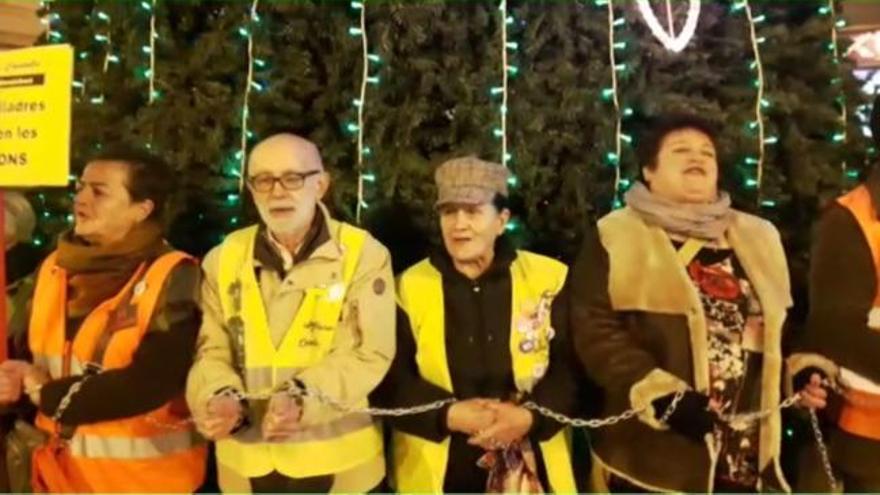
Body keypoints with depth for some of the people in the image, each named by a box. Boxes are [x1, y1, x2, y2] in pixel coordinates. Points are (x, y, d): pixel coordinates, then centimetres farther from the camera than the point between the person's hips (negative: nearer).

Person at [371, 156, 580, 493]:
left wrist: (531, 415, -18)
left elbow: (571, 368, -2)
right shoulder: (411, 286, 0)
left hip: (532, 465, 1)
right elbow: (389, 380, -5)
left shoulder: (548, 279, 0)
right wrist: (448, 414, -19)